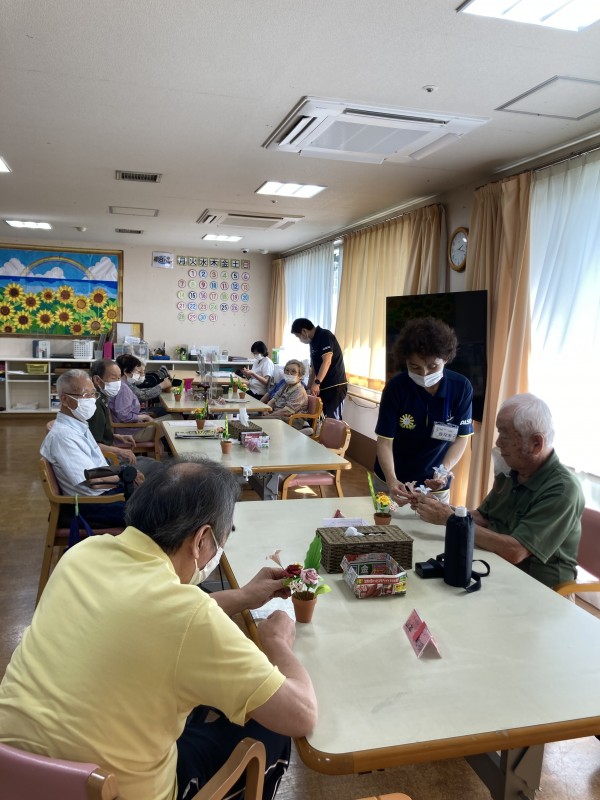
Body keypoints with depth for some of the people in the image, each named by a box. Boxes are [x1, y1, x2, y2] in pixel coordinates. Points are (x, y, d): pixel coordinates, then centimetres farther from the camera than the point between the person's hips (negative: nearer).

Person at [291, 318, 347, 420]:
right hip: (323, 387, 9)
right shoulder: (313, 341, 16)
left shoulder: (325, 336, -12)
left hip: (335, 386, -9)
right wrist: (309, 388, 21)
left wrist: (316, 383, -29)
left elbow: (327, 361, -24)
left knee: (333, 420, -9)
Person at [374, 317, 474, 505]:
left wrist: (444, 471, -26)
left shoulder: (461, 388, -16)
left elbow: (462, 438, -8)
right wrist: (391, 480, -34)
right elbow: (385, 440, -18)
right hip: (392, 482, 0)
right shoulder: (396, 387, -19)